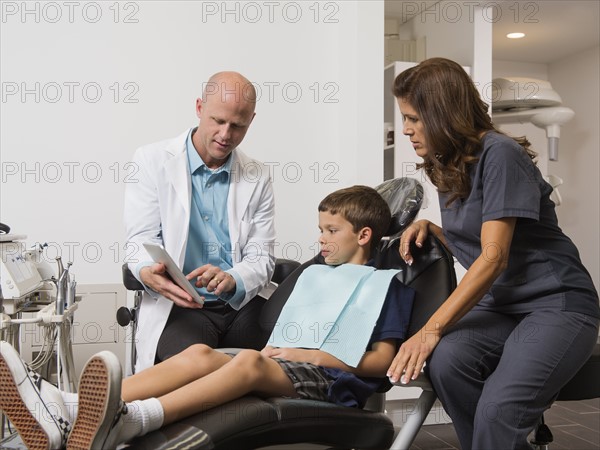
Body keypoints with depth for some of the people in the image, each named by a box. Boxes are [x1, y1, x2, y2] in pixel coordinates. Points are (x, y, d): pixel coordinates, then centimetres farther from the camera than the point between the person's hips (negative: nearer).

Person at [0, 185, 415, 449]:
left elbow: (381, 361, 0)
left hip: (334, 380, -6)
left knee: (248, 360, -35)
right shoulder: (315, 274, 28)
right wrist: (277, 348, 4)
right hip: (286, 368, 6)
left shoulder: (388, 285, 9)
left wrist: (312, 354, -8)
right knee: (200, 353, -22)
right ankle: (68, 411, -41)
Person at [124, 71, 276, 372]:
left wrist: (231, 280, -21)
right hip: (177, 306, -3)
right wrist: (149, 273, -26)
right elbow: (142, 240, -1)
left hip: (242, 304, 3)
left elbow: (261, 259, 2)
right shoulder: (152, 161, 2)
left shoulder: (257, 177, 8)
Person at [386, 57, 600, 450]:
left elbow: (494, 257, -21)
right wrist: (428, 228, 3)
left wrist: (431, 329, -25)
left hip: (557, 303, -6)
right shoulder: (447, 167, 10)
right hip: (499, 304, 7)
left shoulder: (499, 153, -15)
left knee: (497, 411, -32)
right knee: (446, 361, -26)